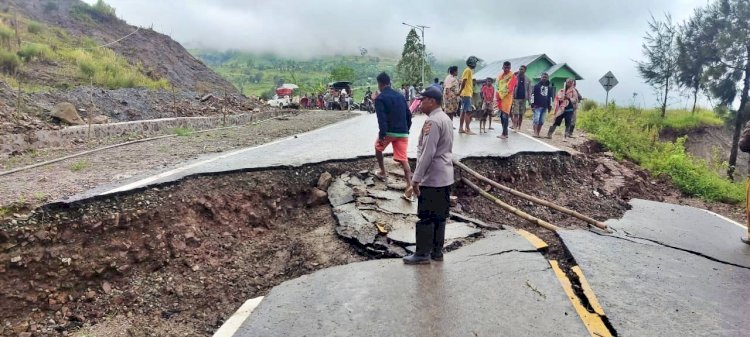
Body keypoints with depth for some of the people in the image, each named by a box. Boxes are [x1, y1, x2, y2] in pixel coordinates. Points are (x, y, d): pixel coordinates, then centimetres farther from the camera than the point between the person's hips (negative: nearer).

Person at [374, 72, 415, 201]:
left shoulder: (380, 98, -5)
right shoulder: (400, 96, 13)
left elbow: (381, 118, -17)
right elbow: (408, 115, 14)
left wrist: (381, 135, -18)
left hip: (389, 131, -4)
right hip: (402, 132, 4)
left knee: (378, 148, 27)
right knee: (403, 159, -1)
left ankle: (383, 172, 34)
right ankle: (409, 186, -16)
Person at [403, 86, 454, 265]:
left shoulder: (432, 122, -18)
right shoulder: (445, 119, 13)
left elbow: (427, 153, -23)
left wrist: (416, 178, -19)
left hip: (431, 178, -10)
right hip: (445, 176, 10)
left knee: (425, 217, 0)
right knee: (439, 216, 14)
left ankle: (422, 254, 10)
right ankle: (436, 251, 23)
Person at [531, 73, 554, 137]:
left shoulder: (550, 87, 13)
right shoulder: (537, 86, 2)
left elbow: (550, 97, 18)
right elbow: (533, 95, -2)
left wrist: (550, 106, 14)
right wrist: (532, 104, -9)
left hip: (545, 107, 4)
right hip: (537, 106, -4)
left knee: (541, 121, 4)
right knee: (536, 120, -12)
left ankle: (538, 133, 9)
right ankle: (535, 133, -14)